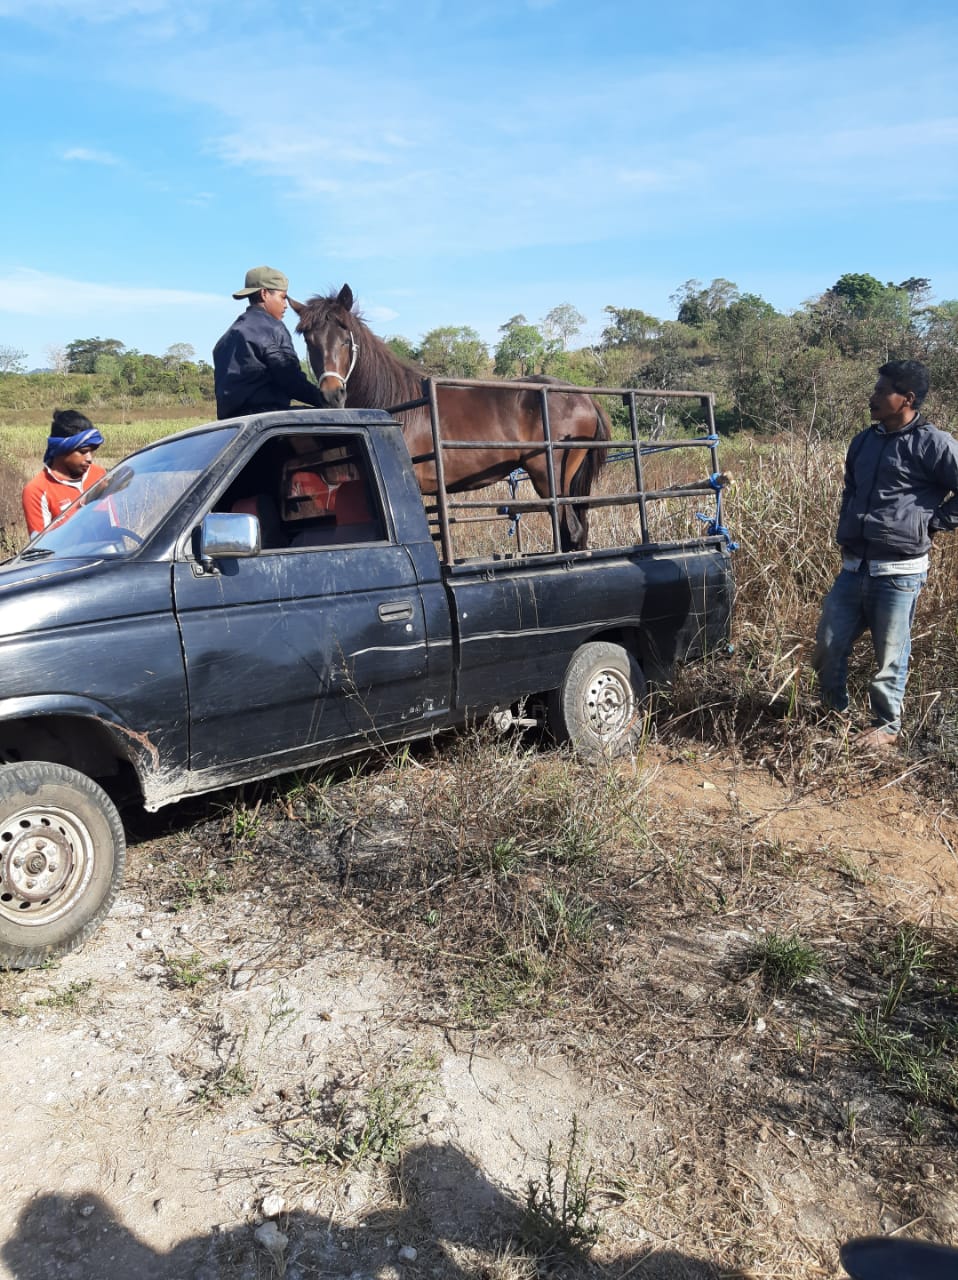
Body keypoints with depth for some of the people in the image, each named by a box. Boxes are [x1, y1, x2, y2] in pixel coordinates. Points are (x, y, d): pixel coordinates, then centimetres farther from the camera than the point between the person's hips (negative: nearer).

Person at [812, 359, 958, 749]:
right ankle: (834, 711, 30)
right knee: (828, 644, 9)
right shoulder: (864, 440, 12)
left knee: (889, 655, 5)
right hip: (854, 567, 6)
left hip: (899, 572, -6)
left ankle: (886, 725, 24)